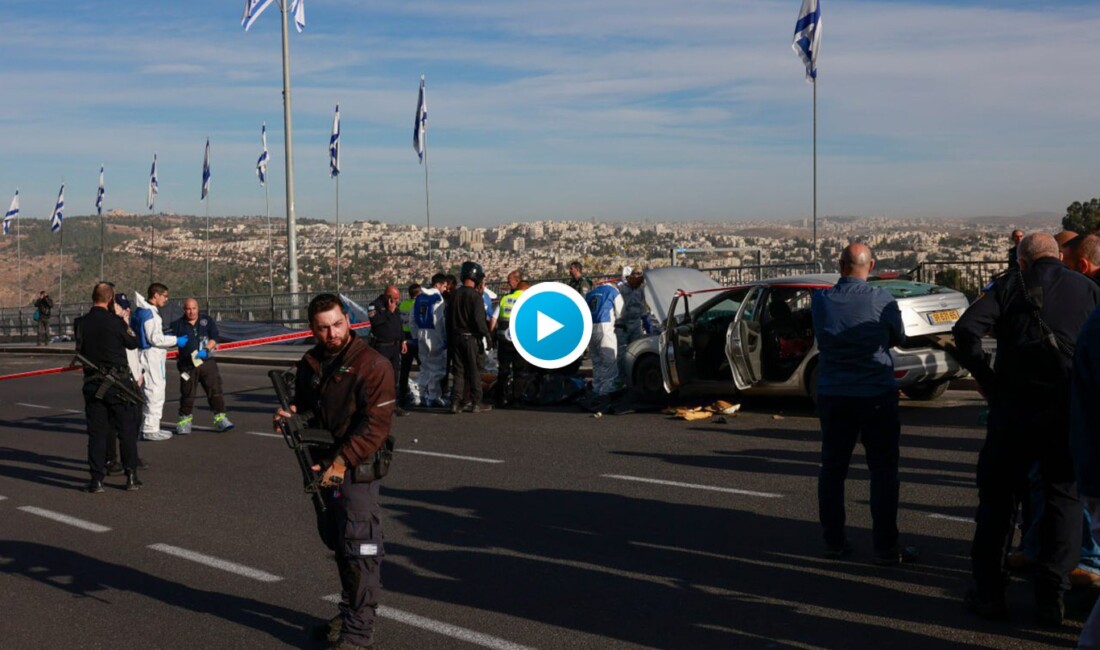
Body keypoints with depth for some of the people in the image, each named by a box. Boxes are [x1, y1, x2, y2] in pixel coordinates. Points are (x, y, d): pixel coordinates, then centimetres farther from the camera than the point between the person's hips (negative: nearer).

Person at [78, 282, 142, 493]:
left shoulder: (82, 323, -1)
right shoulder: (115, 321, -10)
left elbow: (79, 350, 8)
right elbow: (133, 343, 3)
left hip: (92, 383, 3)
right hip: (118, 382, -3)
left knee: (96, 432, 7)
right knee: (127, 430, 7)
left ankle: (97, 479, 6)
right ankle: (131, 477, 8)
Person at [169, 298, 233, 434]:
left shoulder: (207, 320, 6)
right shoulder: (178, 324, 6)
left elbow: (214, 337, -2)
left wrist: (206, 349, -17)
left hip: (207, 362, 0)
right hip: (188, 365, 0)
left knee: (215, 390, -4)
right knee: (187, 393, 4)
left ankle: (220, 418, -1)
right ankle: (185, 419, 18)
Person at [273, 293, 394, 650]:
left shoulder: (371, 364, -15)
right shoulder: (309, 363, 9)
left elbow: (376, 423, -20)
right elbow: (303, 404, 23)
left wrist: (343, 462, -25)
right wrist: (288, 415, 0)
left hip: (356, 470, -8)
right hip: (323, 467, 8)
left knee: (359, 549, -7)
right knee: (336, 541, 19)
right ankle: (349, 611, 36)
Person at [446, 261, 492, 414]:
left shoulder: (455, 294, 7)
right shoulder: (475, 296, -14)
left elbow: (448, 317, 13)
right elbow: (479, 319, -20)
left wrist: (450, 337, 19)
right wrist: (486, 334, -8)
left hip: (456, 337, 6)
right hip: (472, 338, -6)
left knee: (459, 371, 9)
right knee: (474, 371, 3)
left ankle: (456, 402, 5)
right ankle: (475, 403, 6)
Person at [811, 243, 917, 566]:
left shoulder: (820, 300, -5)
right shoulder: (882, 301, -11)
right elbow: (898, 338, 4)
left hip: (832, 395, 3)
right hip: (876, 395, -3)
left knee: (832, 468, 13)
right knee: (883, 471, 4)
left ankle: (833, 541, 19)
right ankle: (886, 547, 5)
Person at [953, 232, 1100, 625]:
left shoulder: (1010, 286, 2)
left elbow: (965, 330, -13)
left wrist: (985, 378, -3)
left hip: (1017, 405, -1)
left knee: (998, 498, 10)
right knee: (1064, 498, 12)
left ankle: (988, 594, 14)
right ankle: (1051, 598, 9)